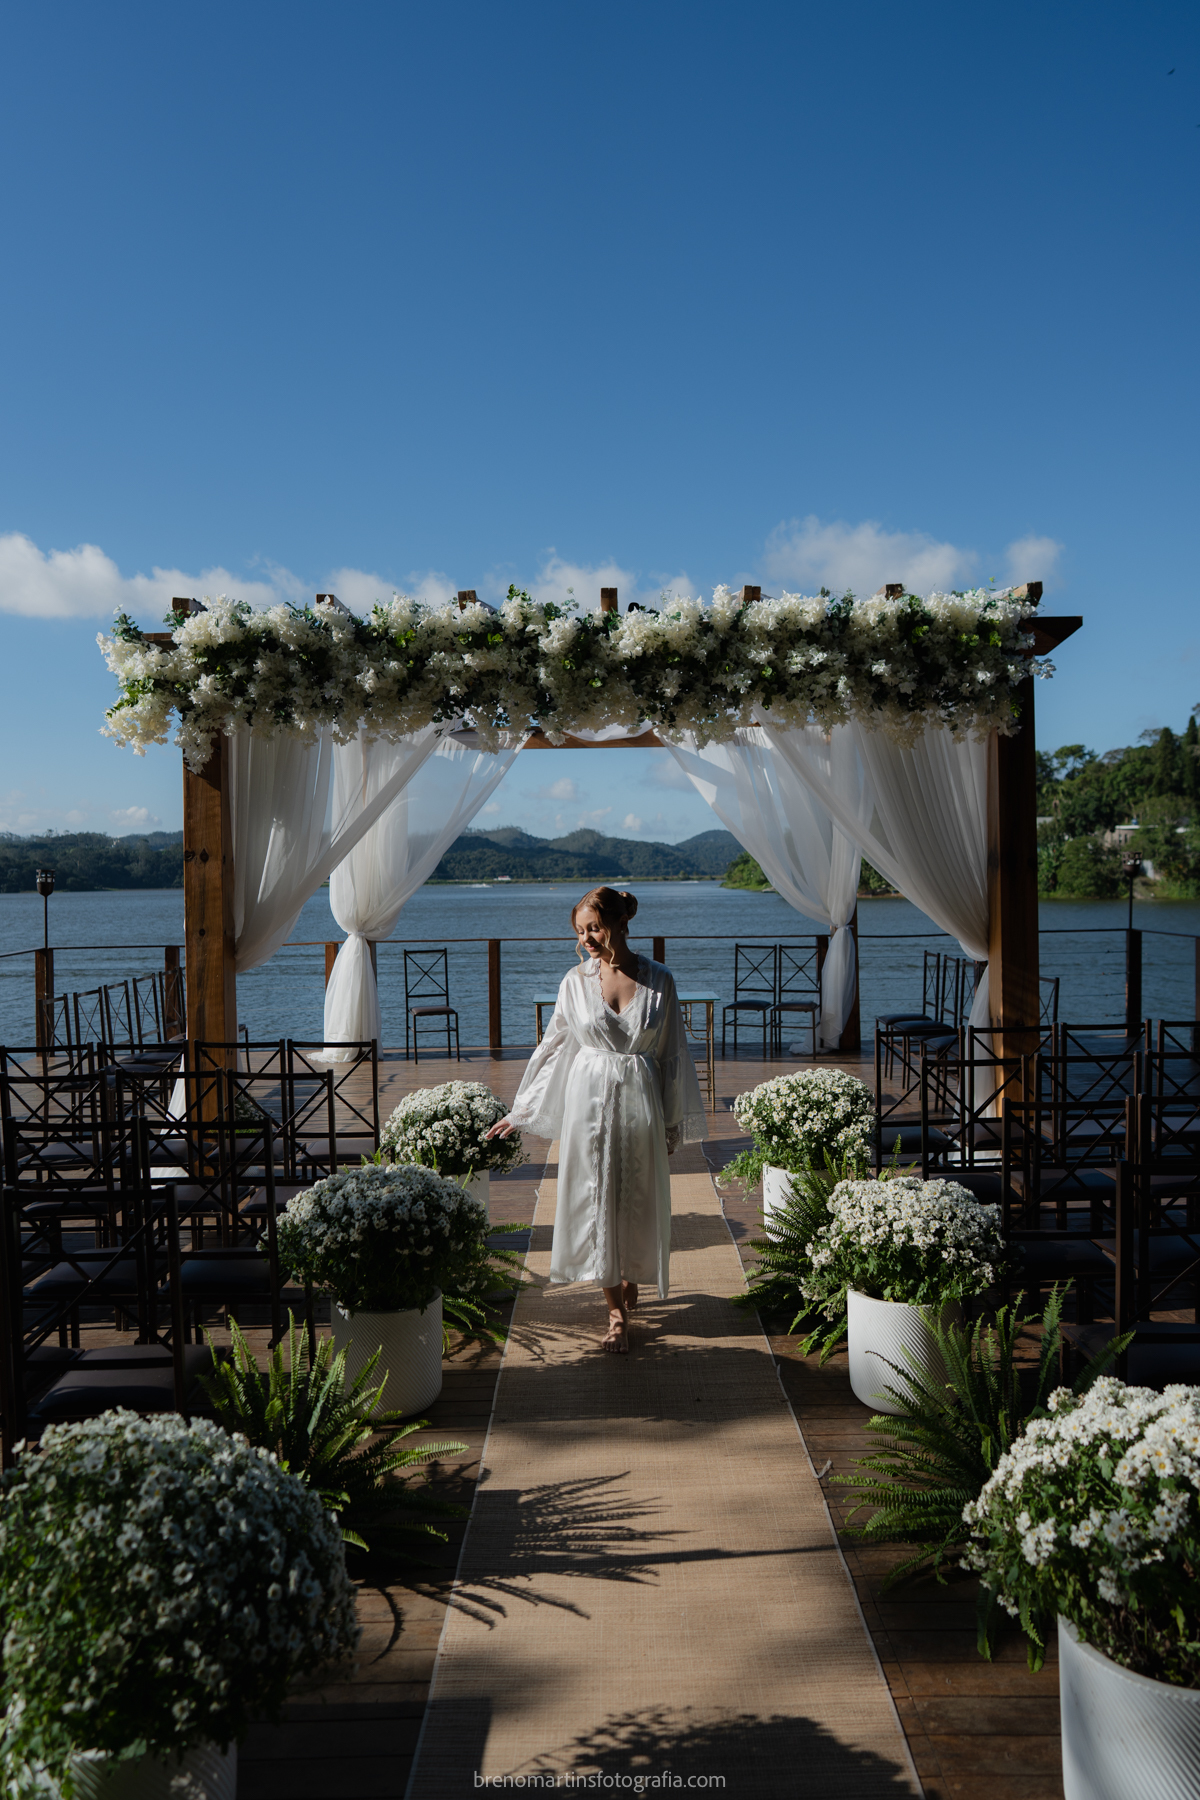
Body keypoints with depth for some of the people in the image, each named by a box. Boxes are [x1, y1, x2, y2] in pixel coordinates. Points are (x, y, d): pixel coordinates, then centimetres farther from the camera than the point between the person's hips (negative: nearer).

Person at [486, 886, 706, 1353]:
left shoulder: (658, 981, -3)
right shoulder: (576, 982, -1)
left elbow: (671, 1053, 4)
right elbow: (552, 1048, 6)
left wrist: (674, 1120, 7)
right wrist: (519, 1111, 7)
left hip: (639, 1101, 0)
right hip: (589, 1100, 0)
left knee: (638, 1199, 9)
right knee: (596, 1199, 0)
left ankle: (631, 1277, 38)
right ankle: (616, 1312, 10)